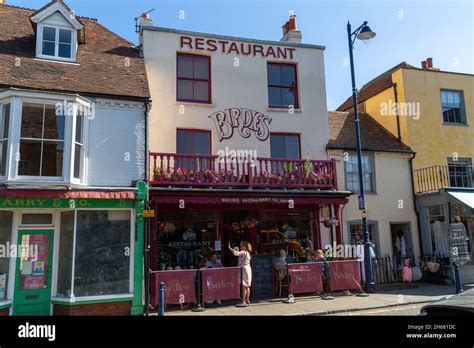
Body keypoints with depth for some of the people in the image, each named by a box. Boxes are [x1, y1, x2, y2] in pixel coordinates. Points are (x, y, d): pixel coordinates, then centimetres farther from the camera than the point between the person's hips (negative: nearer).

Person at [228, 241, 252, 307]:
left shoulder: (243, 252, -12)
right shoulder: (248, 253, 17)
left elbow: (236, 253, -29)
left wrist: (230, 248, -26)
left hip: (244, 269, -10)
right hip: (248, 269, 10)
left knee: (244, 286, -10)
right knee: (247, 286, 12)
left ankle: (244, 301, -11)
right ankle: (247, 300, 17)